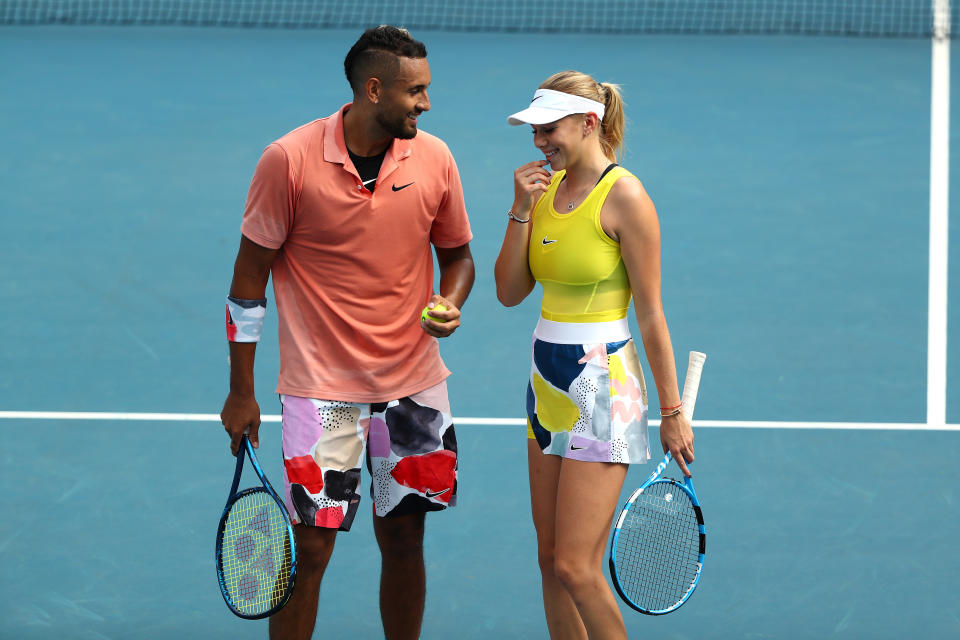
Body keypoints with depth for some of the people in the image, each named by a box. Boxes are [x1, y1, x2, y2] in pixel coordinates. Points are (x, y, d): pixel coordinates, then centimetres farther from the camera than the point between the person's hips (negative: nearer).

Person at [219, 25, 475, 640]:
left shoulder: (434, 158, -1)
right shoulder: (289, 161, -12)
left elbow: (458, 253, 14)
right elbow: (250, 276, -4)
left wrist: (449, 303, -10)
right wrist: (241, 393, -2)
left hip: (414, 382, 4)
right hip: (322, 387, -4)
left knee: (404, 541, 10)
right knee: (309, 549, -4)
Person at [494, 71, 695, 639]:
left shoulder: (623, 197, -13)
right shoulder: (547, 187, 8)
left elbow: (650, 313, -11)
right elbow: (511, 291, 8)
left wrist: (672, 411, -9)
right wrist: (521, 210, -4)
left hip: (602, 386, -8)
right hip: (548, 380, 8)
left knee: (575, 568, -10)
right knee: (552, 559, 9)